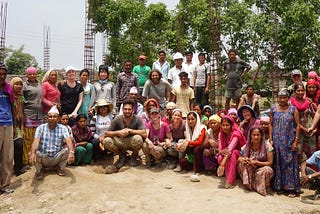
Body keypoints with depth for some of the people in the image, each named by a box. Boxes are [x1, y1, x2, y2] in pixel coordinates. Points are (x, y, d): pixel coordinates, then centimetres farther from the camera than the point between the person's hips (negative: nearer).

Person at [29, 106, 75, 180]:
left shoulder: (63, 128, -6)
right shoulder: (41, 128, -5)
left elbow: (68, 140, -22)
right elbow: (36, 141, -20)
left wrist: (71, 152, -42)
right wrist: (32, 153, -41)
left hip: (57, 158, 0)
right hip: (43, 158, 0)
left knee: (67, 149, -26)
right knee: (35, 153, -30)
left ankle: (60, 168, 3)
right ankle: (40, 169, 4)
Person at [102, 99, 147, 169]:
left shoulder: (137, 119, -14)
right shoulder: (117, 119, -10)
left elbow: (144, 134, -29)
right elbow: (106, 133, -12)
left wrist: (129, 130, -27)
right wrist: (118, 132, -28)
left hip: (132, 143, -2)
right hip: (120, 142, 2)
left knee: (138, 138, -36)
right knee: (106, 141, -24)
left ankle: (134, 156, 0)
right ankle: (122, 156, 5)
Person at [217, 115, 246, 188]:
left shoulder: (235, 134, -24)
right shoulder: (221, 134, -5)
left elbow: (230, 149, -37)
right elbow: (220, 150, -8)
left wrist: (222, 164, -47)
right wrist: (222, 152, -35)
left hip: (238, 154, -4)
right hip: (227, 155, 5)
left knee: (233, 153, -37)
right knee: (220, 157, -27)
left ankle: (230, 180, -37)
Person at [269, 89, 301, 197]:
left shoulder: (293, 109, 0)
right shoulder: (273, 109, 5)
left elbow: (297, 126, -1)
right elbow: (271, 124, 7)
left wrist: (296, 141, -7)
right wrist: (270, 139, 1)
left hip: (289, 141, -2)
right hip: (277, 141, 2)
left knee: (290, 163, 0)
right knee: (277, 163, 6)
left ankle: (291, 188, 7)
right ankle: (279, 186, 16)